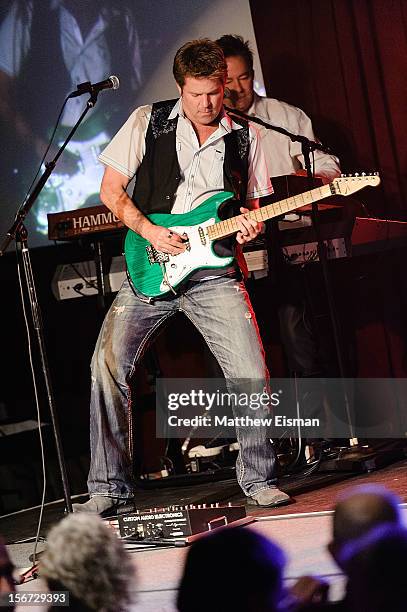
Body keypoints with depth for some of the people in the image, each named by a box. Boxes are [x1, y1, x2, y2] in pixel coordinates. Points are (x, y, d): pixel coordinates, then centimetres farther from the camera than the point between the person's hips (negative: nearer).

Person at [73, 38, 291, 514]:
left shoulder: (244, 137, 8)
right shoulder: (148, 122, 2)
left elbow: (252, 204, 17)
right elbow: (111, 191, 3)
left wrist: (249, 226, -7)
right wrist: (148, 231, -11)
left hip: (214, 272, 1)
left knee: (252, 375, -12)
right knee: (108, 364, -13)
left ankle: (258, 479, 9)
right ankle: (108, 487, -1)